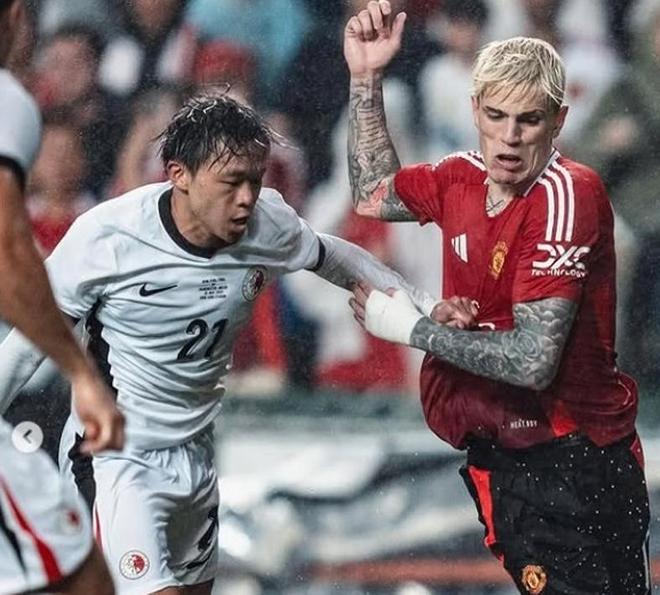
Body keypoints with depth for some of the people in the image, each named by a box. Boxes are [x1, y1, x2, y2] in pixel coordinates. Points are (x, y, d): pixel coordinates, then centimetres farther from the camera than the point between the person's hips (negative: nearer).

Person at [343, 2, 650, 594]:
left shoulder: (566, 195, -21)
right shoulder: (465, 176, 1)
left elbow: (533, 361, -25)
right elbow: (375, 194, 25)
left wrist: (411, 327, -13)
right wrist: (365, 79, 15)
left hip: (573, 465, -7)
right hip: (497, 451, 7)